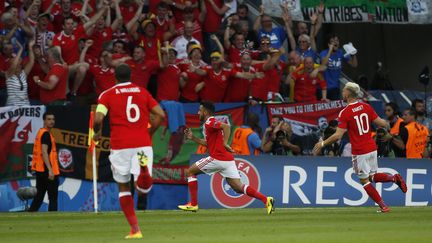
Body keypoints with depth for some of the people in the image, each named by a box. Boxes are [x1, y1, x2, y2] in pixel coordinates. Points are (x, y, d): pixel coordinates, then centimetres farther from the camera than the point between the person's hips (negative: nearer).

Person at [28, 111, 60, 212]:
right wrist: (50, 170, -27)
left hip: (40, 170, 9)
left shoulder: (41, 132, 16)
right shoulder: (46, 134, -12)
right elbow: (44, 152, -21)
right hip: (46, 169, -9)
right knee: (53, 198, -6)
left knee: (39, 196, 13)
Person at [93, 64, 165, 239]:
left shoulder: (107, 95, 5)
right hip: (143, 144, 1)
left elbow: (98, 119, -8)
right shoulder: (142, 91, 13)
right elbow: (160, 115, 6)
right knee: (143, 188, -6)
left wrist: (97, 133, 13)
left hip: (120, 145, -1)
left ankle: (135, 229, 8)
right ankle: (144, 169, -41)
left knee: (123, 187, 13)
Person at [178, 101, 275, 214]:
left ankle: (193, 204, 6)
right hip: (228, 160, 9)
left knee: (191, 171, 8)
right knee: (238, 187, 2)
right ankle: (266, 199, -15)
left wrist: (225, 143, -22)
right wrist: (193, 138, 27)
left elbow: (226, 126, -23)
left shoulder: (209, 122, -6)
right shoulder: (209, 124, 23)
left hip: (217, 158, -9)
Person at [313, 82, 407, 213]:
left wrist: (322, 143, -4)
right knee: (372, 176, 22)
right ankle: (394, 178, -2)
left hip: (359, 152, -6)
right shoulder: (366, 107, 2)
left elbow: (338, 135, -17)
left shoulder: (345, 112, -13)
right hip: (372, 147, 6)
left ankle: (383, 206, 4)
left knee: (364, 180, 7)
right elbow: (381, 123, 3)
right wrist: (387, 124, 26)